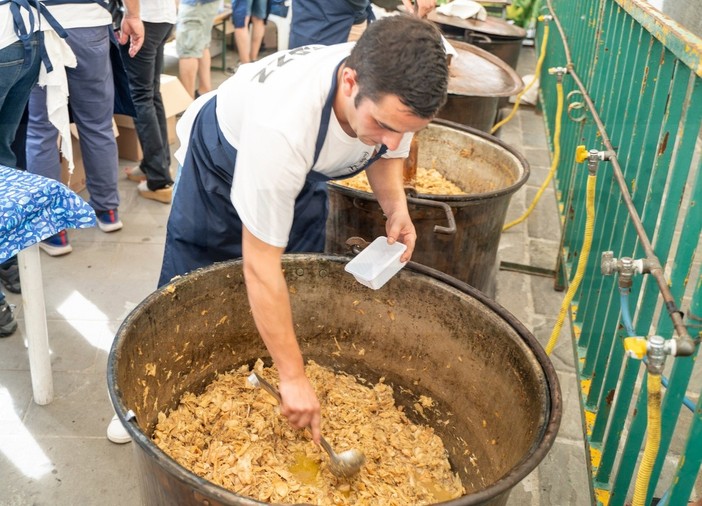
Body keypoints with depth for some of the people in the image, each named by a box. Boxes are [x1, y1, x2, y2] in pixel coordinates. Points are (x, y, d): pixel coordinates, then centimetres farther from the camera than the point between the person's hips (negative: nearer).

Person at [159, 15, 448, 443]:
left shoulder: (397, 91, -30)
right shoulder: (283, 124, -49)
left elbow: (386, 151, -3)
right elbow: (260, 265, -41)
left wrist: (396, 205, -25)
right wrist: (292, 376, -36)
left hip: (301, 171, 5)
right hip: (221, 162, -4)